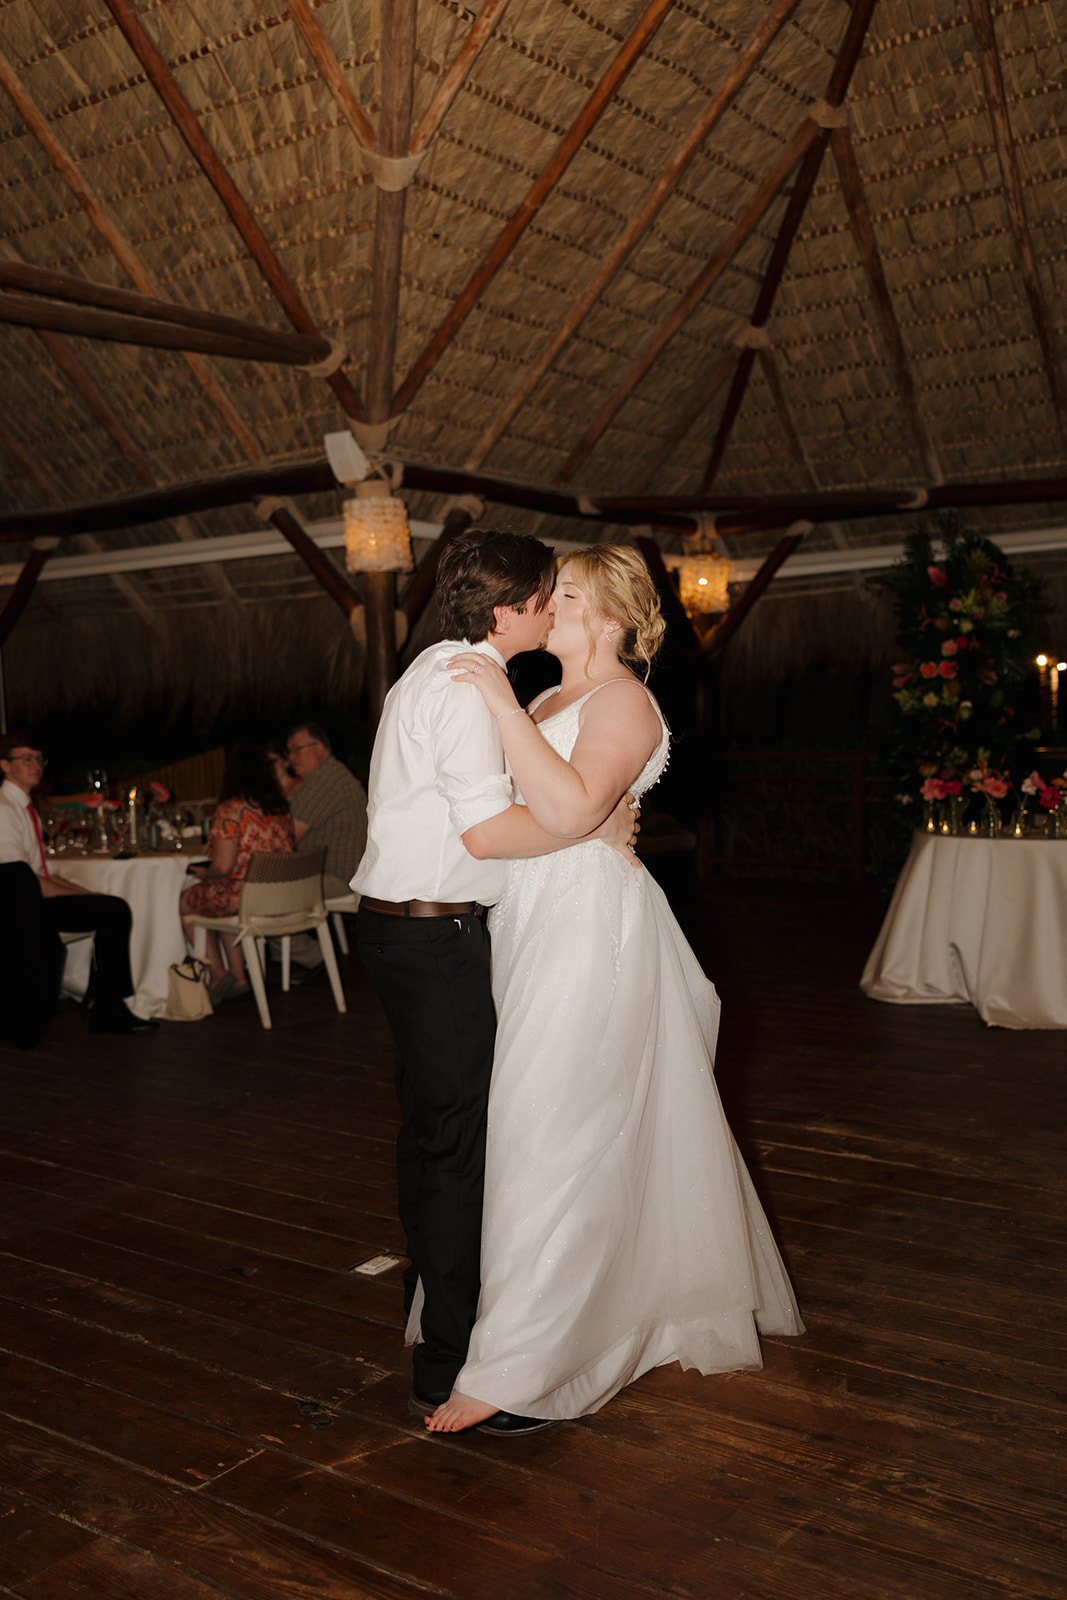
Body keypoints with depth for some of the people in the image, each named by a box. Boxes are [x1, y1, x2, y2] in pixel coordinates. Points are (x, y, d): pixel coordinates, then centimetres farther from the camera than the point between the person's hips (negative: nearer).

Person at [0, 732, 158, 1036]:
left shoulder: (26, 809, 21)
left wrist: (86, 893, 6)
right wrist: (78, 894, -16)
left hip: (36, 902, 9)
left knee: (115, 912, -6)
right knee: (115, 910, -18)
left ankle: (105, 1008, -5)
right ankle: (103, 1006, -7)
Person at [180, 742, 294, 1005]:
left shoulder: (231, 811, -18)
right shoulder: (281, 809, 3)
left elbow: (223, 868, -21)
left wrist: (203, 873, 2)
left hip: (242, 900, -7)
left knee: (185, 903, 21)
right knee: (222, 899, 34)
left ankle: (217, 972, 18)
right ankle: (238, 976, 27)